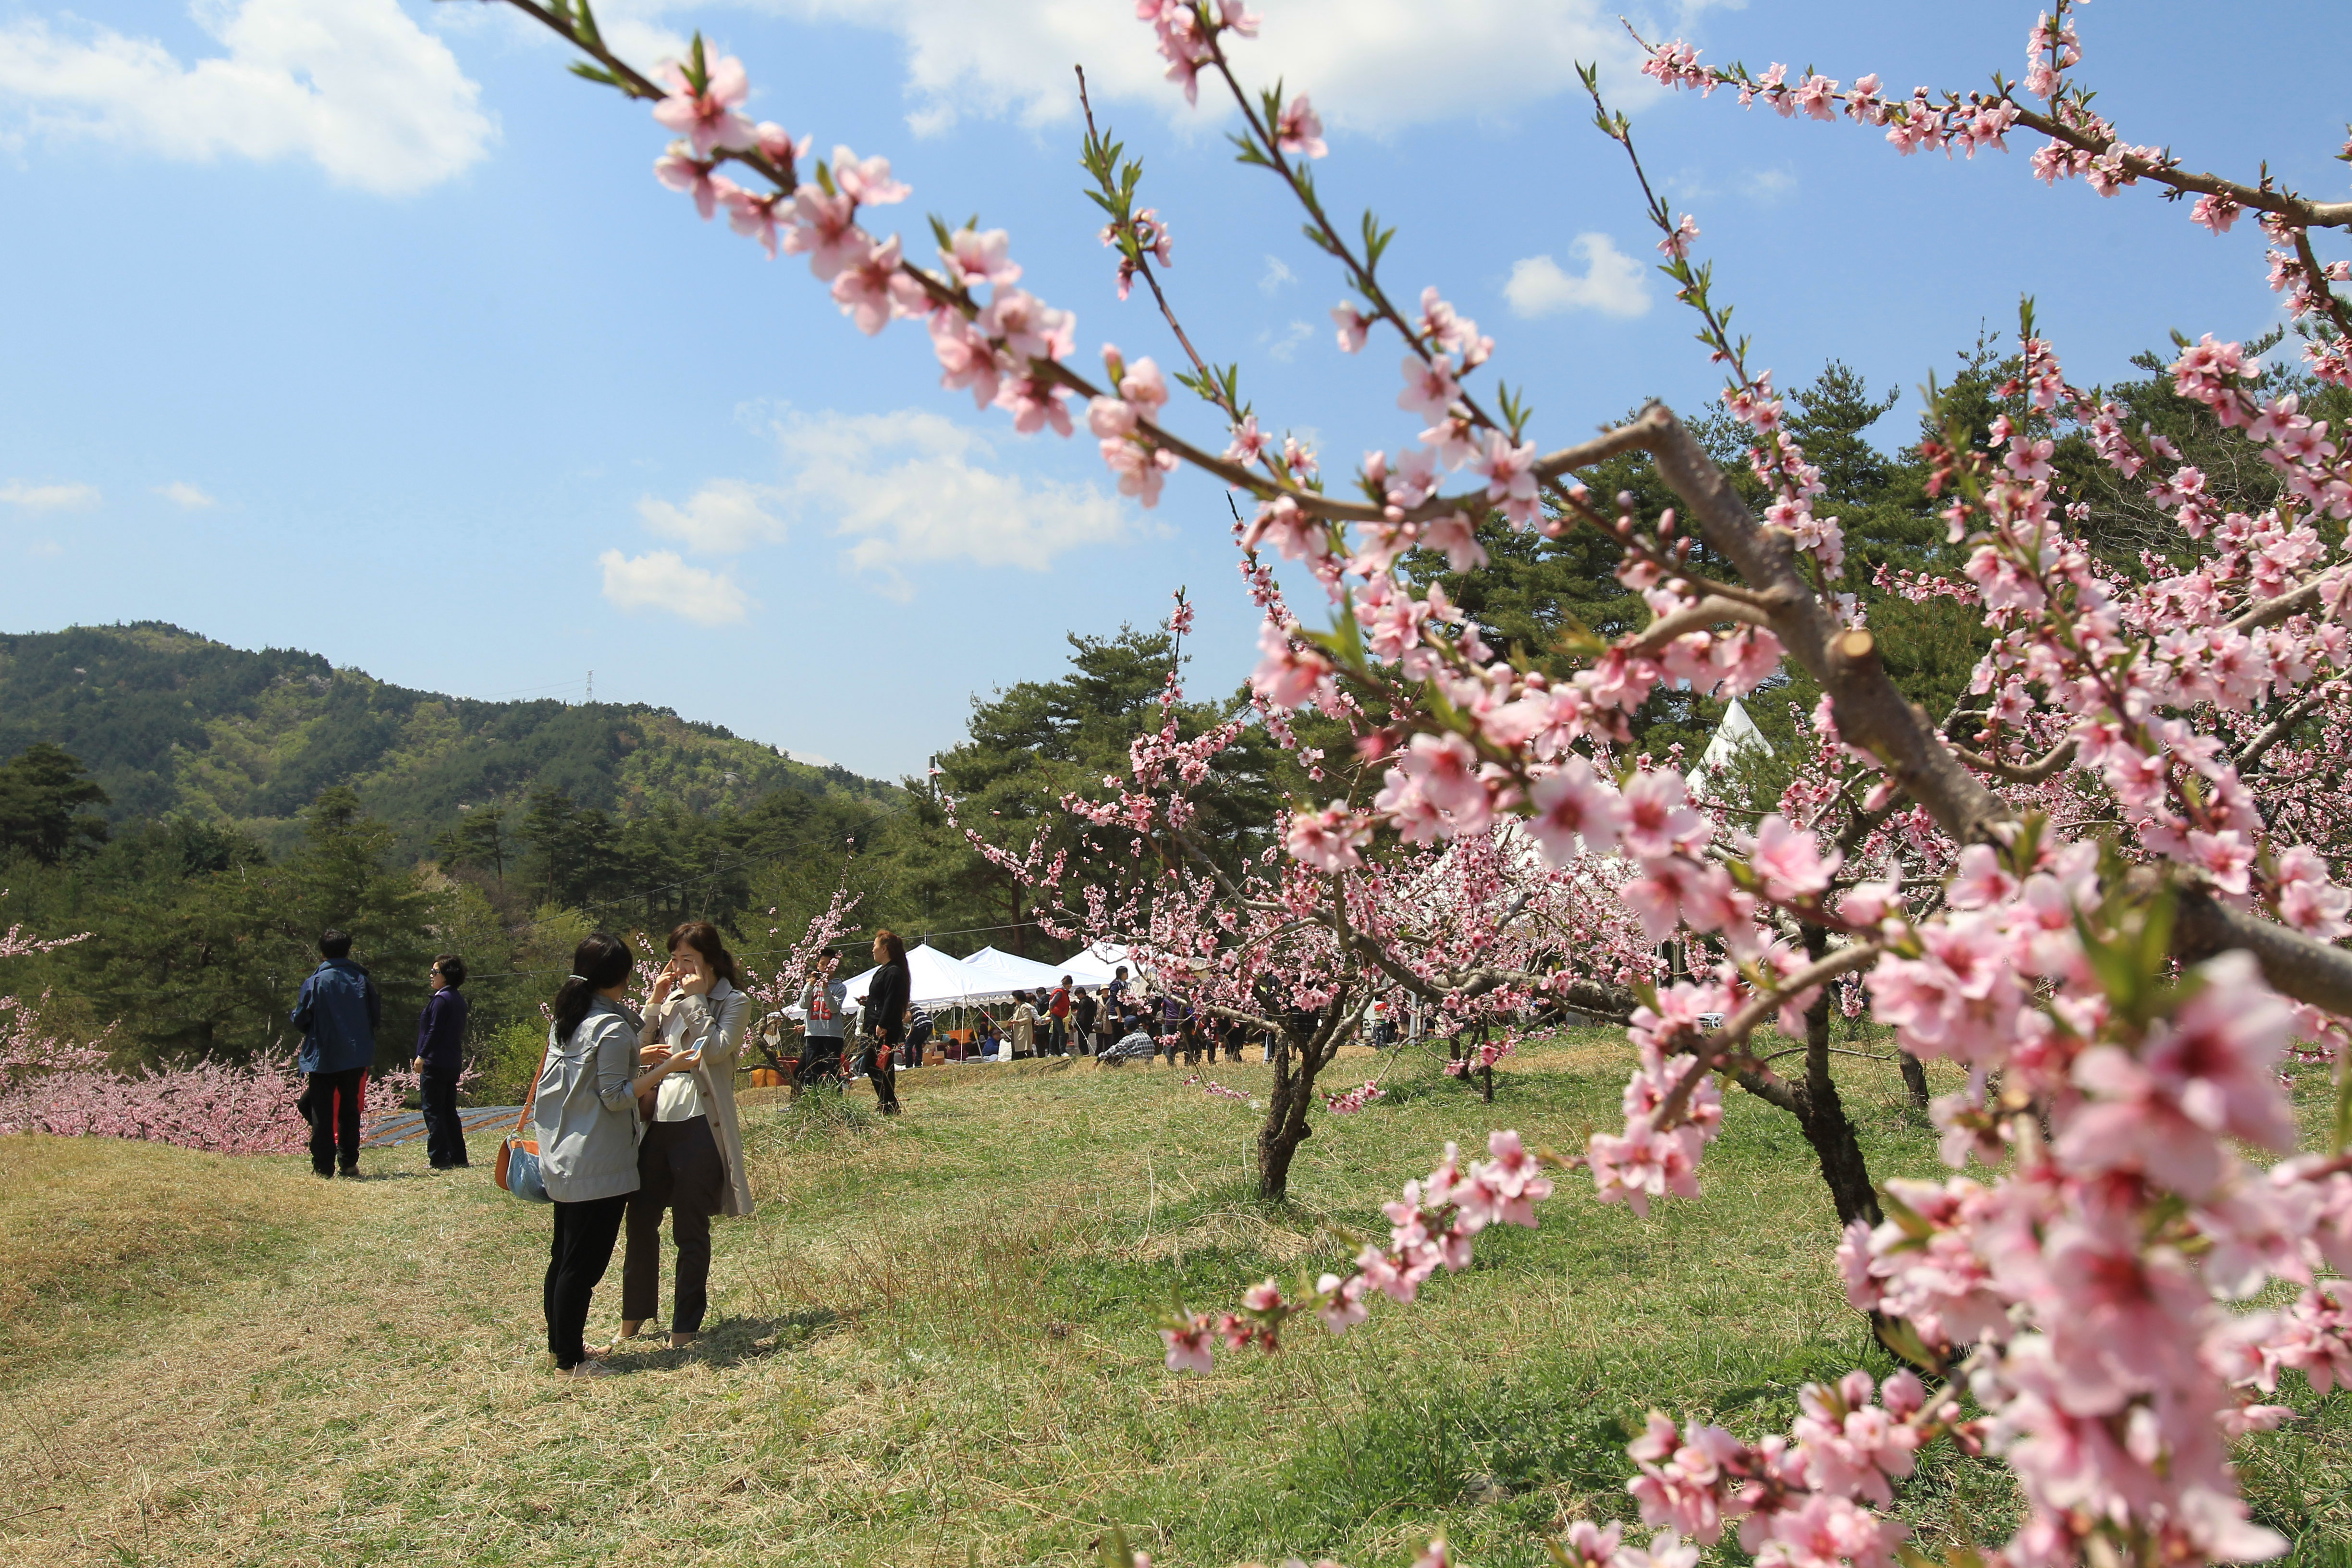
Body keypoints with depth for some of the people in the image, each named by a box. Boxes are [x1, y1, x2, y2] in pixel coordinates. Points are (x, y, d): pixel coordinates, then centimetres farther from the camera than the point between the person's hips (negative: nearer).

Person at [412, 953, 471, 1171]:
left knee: (432, 1111, -4)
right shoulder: (459, 1000, 14)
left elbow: (434, 1031, -17)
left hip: (435, 1063, -9)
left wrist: (422, 1056, -11)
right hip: (453, 1064, 9)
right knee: (449, 1111, 13)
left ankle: (439, 1159, -6)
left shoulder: (441, 1000, -14)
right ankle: (458, 1157, 13)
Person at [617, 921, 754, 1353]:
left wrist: (696, 1000, -10)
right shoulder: (670, 998, 15)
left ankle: (685, 1326, 14)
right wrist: (656, 1004, -1)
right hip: (655, 1121, 5)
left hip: (699, 1124, -5)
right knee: (640, 1221, 10)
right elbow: (638, 1050, 7)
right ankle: (634, 1313, 28)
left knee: (690, 1231, 3)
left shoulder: (733, 1003, 1)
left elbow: (716, 1049, -16)